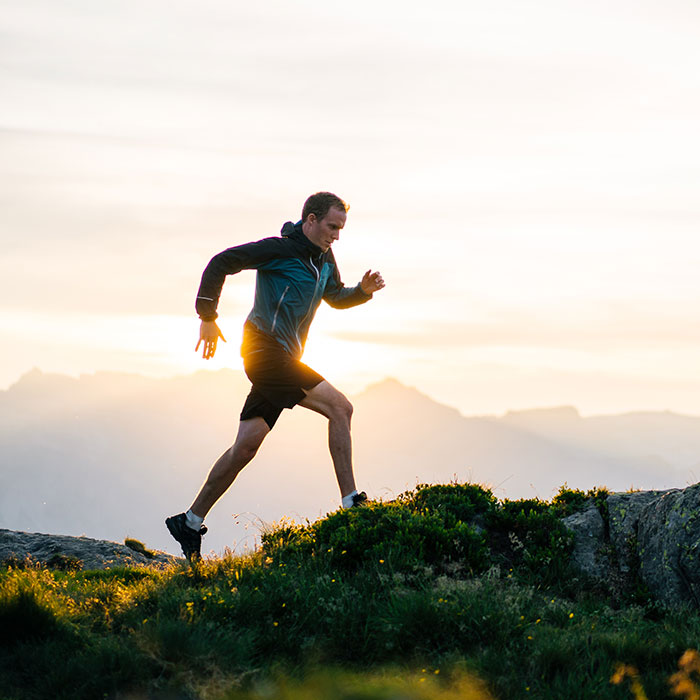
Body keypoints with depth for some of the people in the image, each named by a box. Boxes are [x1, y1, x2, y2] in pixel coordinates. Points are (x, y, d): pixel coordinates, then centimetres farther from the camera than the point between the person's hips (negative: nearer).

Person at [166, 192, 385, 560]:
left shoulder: (324, 259, 16)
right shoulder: (278, 249, -10)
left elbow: (337, 298, 31)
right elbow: (221, 263, -10)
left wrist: (364, 289, 10)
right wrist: (208, 317, -13)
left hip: (284, 360, 9)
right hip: (266, 349, -9)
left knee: (246, 446, 6)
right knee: (339, 407, -17)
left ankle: (190, 522, 12)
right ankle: (351, 502, -16)